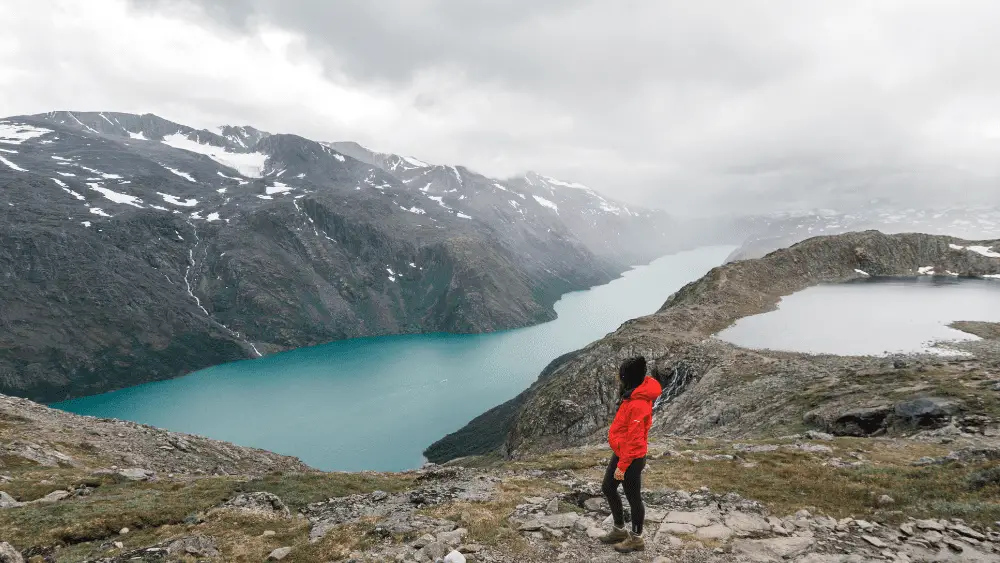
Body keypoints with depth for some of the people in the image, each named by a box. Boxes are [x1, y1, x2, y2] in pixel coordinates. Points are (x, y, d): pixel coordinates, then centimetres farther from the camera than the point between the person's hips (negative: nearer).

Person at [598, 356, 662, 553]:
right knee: (608, 488, 19)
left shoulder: (638, 404, -27)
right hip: (621, 453, 10)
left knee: (633, 498, 8)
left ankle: (636, 539, 26)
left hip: (631, 459, -10)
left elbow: (634, 440, -26)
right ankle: (619, 530, 34)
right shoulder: (634, 396, 4)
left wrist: (622, 466, -21)